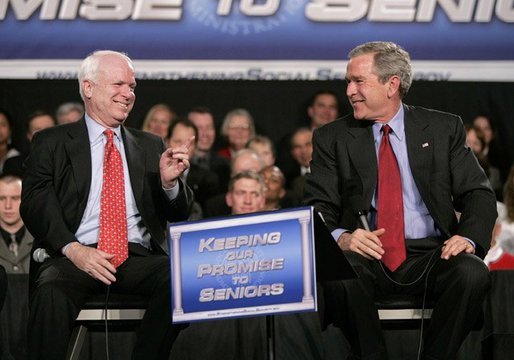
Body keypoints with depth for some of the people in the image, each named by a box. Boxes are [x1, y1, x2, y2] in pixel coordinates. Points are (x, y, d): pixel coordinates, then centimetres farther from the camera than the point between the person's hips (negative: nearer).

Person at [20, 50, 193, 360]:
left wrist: (169, 182, -4)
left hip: (139, 257, 3)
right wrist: (73, 249, -19)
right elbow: (35, 204, -1)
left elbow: (178, 216, 19)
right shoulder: (51, 143, 12)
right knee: (51, 288, -37)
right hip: (74, 257, -3)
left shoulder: (151, 146, 22)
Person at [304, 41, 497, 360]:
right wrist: (341, 237, -19)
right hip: (367, 256, 0)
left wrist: (469, 237, -15)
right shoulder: (332, 138, 11)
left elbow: (478, 193, 6)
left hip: (431, 256, 0)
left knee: (473, 274, -32)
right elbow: (318, 207, 4)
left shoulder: (444, 128, 10)